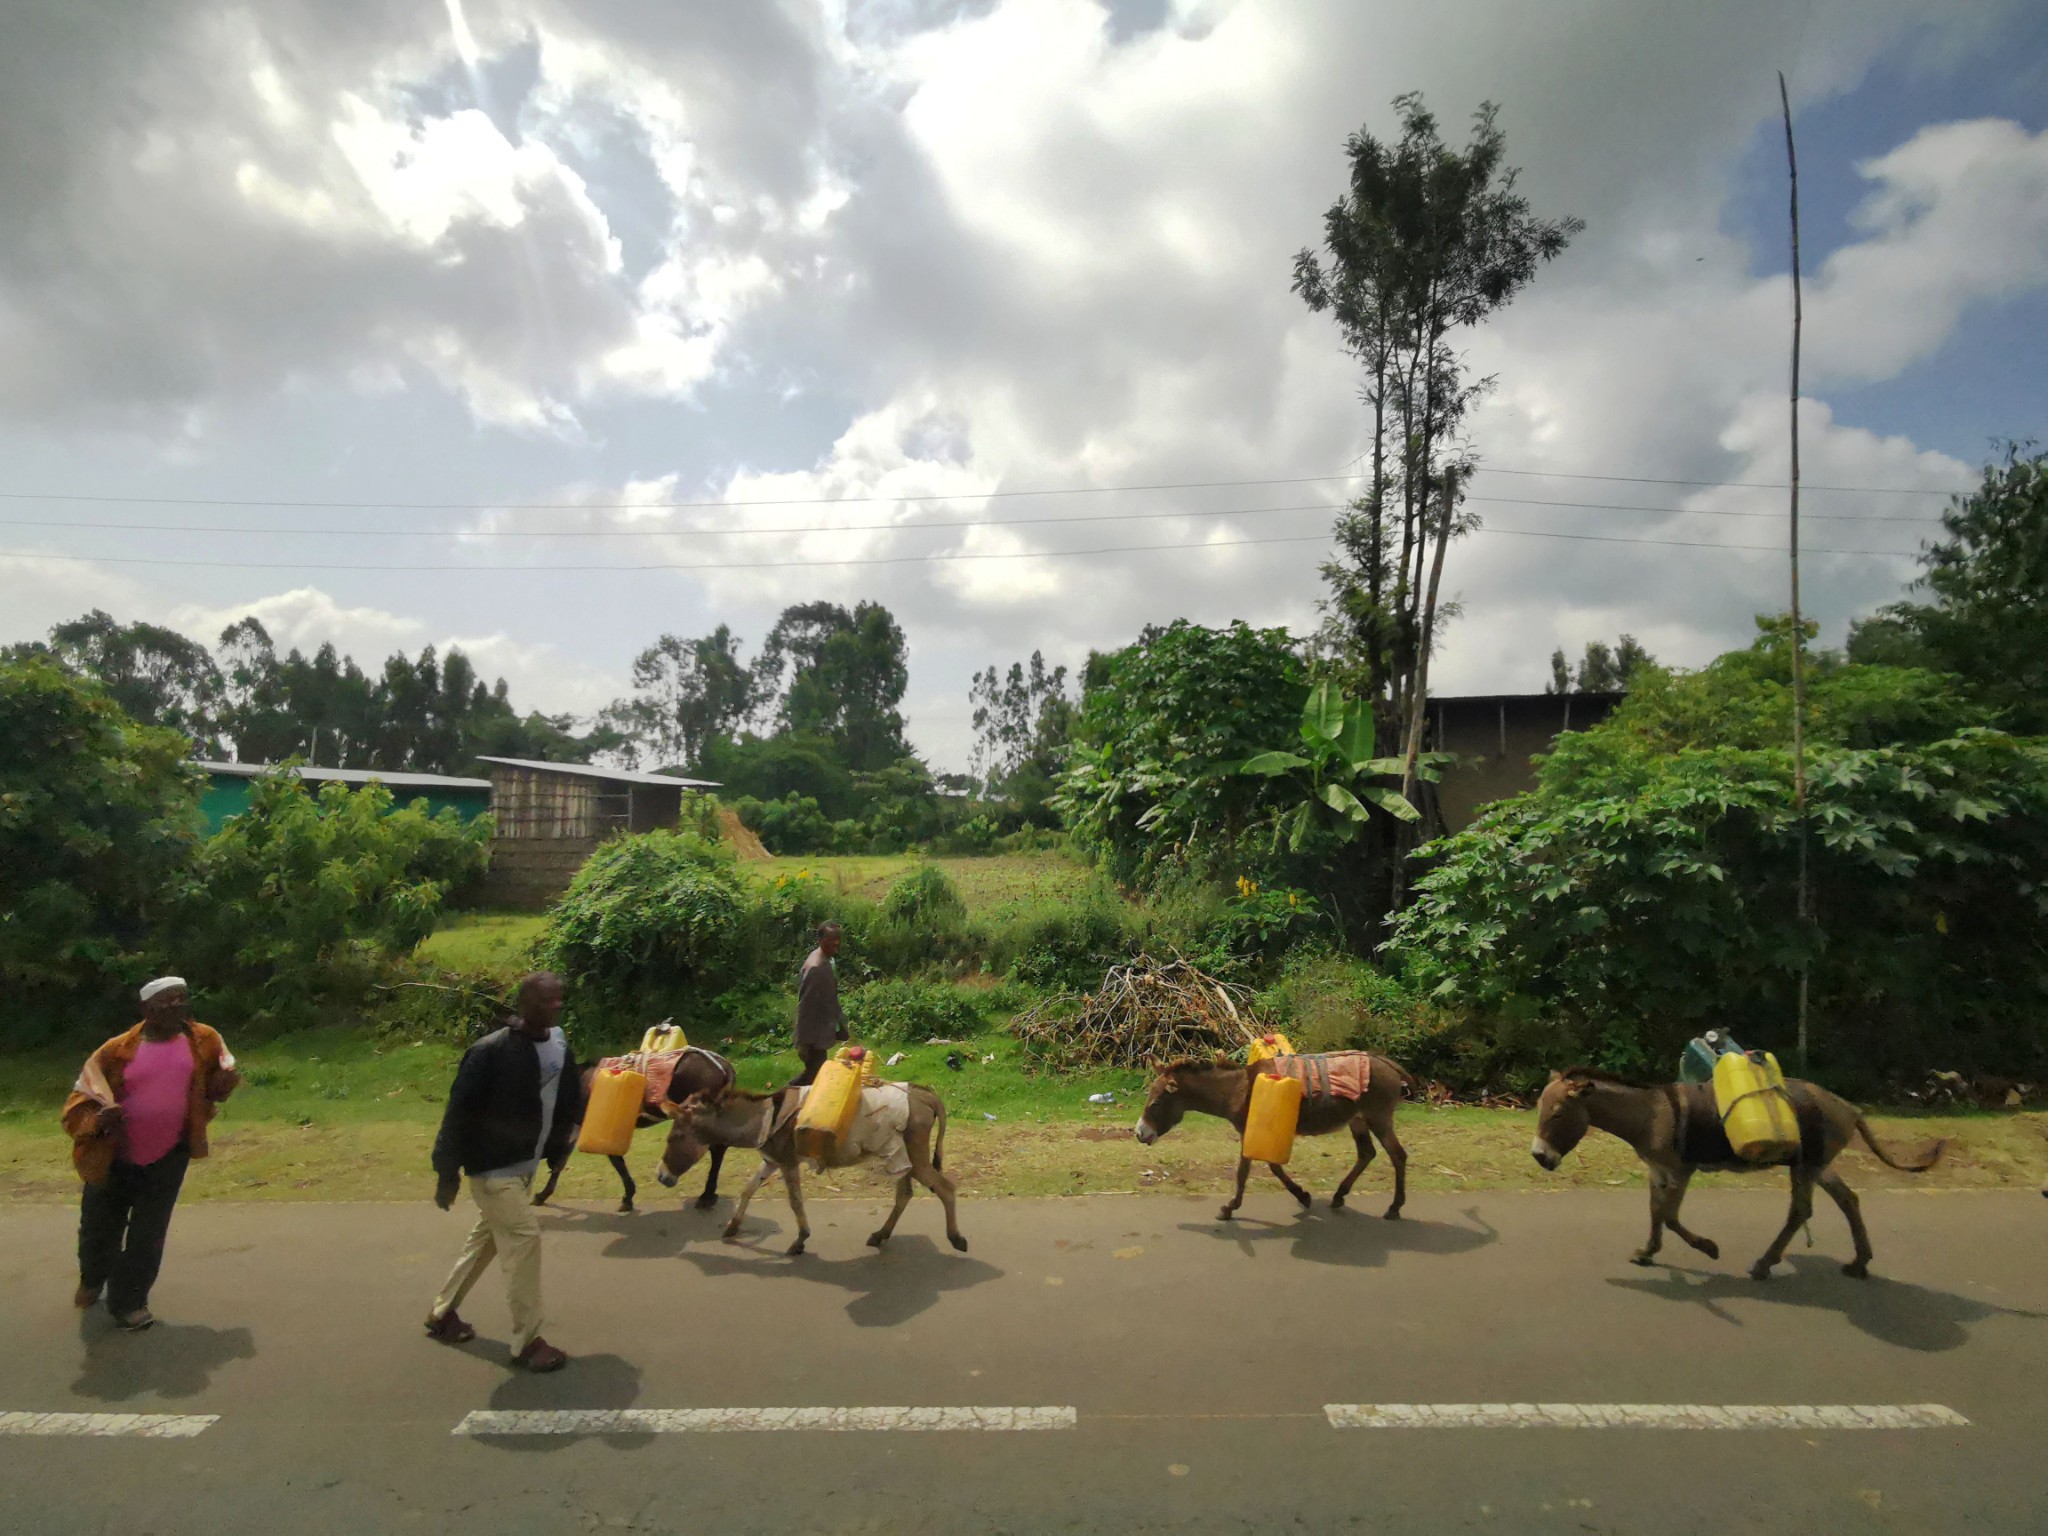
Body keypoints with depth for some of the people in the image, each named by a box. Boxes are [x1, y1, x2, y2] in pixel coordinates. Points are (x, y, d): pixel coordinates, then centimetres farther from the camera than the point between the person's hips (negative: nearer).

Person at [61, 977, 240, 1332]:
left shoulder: (205, 1041, -7)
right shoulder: (117, 1051, -13)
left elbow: (220, 1073, 11)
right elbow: (79, 1102, -8)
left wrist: (222, 1082, -13)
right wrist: (97, 1121, -29)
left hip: (168, 1158, -1)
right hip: (115, 1159, 1)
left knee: (148, 1236, 4)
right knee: (100, 1230, 21)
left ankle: (128, 1300, 24)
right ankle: (93, 1279, 52)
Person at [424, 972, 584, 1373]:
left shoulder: (560, 1046, -2)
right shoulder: (491, 1051, -23)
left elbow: (569, 1100, 11)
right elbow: (459, 1112, -18)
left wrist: (559, 1150, 13)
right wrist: (447, 1174, -15)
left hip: (526, 1163, 8)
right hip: (492, 1165, -8)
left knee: (487, 1237, 21)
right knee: (523, 1237, -10)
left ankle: (442, 1313, 41)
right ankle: (526, 1342, 2)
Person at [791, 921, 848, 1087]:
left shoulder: (826, 961, 5)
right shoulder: (815, 967, -26)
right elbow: (805, 1005, -25)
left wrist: (839, 1025, 20)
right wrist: (803, 1041, -22)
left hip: (820, 1030, 10)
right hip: (813, 1033, -10)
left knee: (816, 1073, 19)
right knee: (814, 1075, 2)